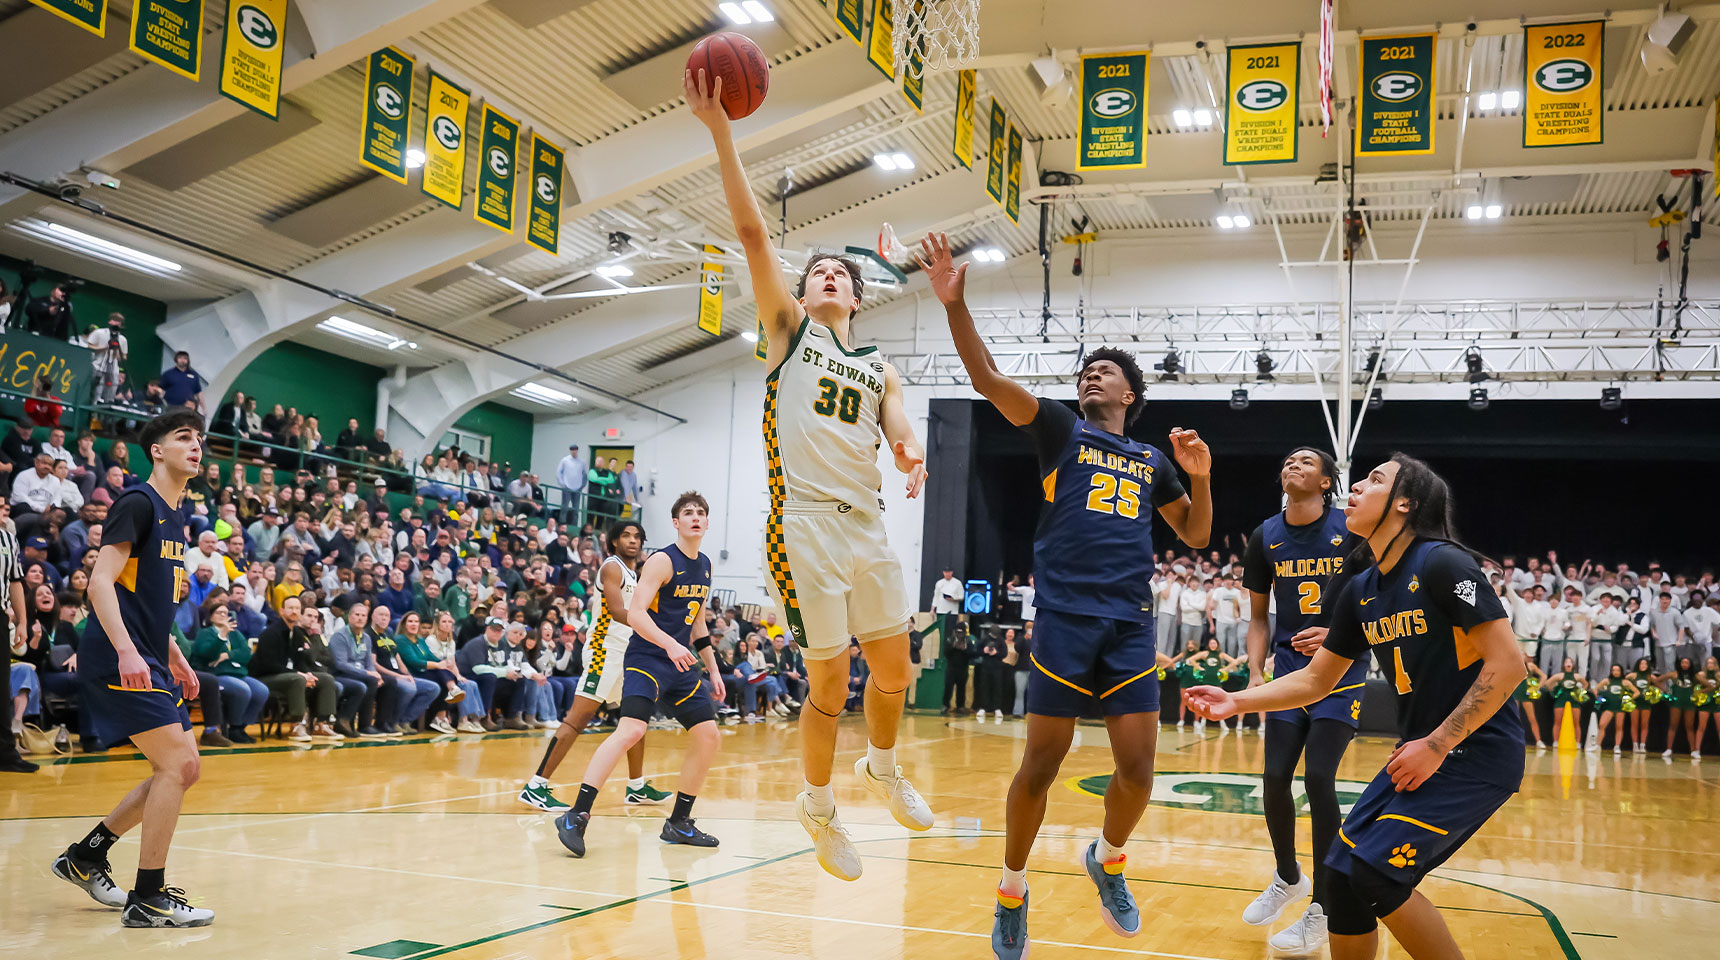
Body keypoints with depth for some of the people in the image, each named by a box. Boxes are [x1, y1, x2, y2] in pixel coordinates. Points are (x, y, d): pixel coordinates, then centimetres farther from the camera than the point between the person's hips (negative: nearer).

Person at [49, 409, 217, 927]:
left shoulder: (174, 518, 19)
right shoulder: (138, 503, -9)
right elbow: (101, 582, -18)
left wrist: (175, 658, 22)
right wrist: (126, 651, -28)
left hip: (149, 662, 10)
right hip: (117, 662, -10)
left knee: (184, 769, 10)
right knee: (176, 764, -13)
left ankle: (85, 856, 23)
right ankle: (147, 898, -5)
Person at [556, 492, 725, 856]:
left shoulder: (704, 566, 14)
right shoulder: (662, 561, -10)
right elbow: (635, 612, -19)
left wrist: (713, 670, 21)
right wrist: (670, 644, -31)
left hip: (681, 664, 8)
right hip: (647, 659, -8)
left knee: (709, 737, 6)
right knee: (631, 729, -26)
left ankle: (678, 823, 18)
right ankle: (576, 816, -25)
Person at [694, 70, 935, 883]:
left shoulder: (879, 370, 19)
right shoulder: (788, 329, 9)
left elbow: (901, 435, 4)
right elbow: (752, 233, -1)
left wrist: (912, 458, -21)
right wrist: (720, 131, -9)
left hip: (867, 525, 5)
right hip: (803, 524, -4)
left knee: (894, 672, 11)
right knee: (830, 684, -2)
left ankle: (882, 767, 40)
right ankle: (819, 805, 20)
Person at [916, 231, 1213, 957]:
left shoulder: (1151, 461, 20)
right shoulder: (1059, 429, 8)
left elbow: (1196, 535, 25)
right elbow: (988, 379, -6)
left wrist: (1200, 478, 7)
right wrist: (953, 302, -18)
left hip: (1131, 624, 3)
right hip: (1065, 619, -3)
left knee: (1138, 767, -1)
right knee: (1042, 763, -1)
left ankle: (1107, 858, 30)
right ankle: (1012, 890, 20)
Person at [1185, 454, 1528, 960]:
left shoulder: (1442, 564, -15)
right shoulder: (1361, 590, 8)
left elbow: (1508, 664, -19)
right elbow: (1315, 679, 15)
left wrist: (1438, 745, -17)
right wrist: (1236, 701, 2)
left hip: (1477, 753, -7)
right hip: (1423, 751, 8)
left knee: (1376, 870, -18)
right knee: (1343, 872, 1)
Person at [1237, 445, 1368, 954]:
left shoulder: (1352, 529, -8)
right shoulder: (1265, 538, 4)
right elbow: (1258, 616, 12)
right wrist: (1255, 673, -1)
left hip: (1341, 668, -4)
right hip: (1290, 665, 4)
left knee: (1318, 778, -13)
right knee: (1275, 779, 0)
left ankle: (1323, 909, 2)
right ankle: (1288, 878, 27)